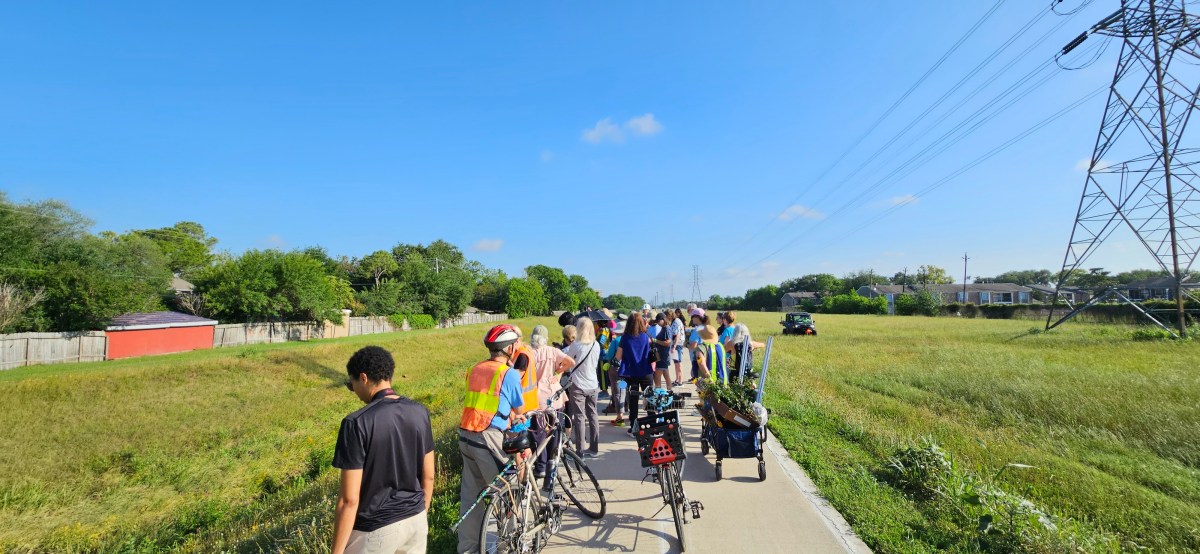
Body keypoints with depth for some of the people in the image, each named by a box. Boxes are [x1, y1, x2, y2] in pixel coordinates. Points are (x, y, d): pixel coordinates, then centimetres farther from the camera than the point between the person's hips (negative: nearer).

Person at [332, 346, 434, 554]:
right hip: (416, 520, 5)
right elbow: (428, 476, 5)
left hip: (375, 529, -5)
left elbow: (349, 500, -18)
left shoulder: (357, 423, -20)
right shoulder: (420, 412, -4)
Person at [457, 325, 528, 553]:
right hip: (489, 438, -7)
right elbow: (520, 410, 4)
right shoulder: (509, 373, -9)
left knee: (470, 494, 16)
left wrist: (509, 417, 25)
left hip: (466, 436, 7)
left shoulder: (475, 369, 10)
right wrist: (517, 417, 26)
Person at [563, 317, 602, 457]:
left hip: (577, 385, -5)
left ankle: (580, 450, 3)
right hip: (592, 385, 5)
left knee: (579, 417, 1)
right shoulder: (596, 345, 0)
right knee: (593, 415, 12)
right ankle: (593, 448, 20)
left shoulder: (576, 345, -15)